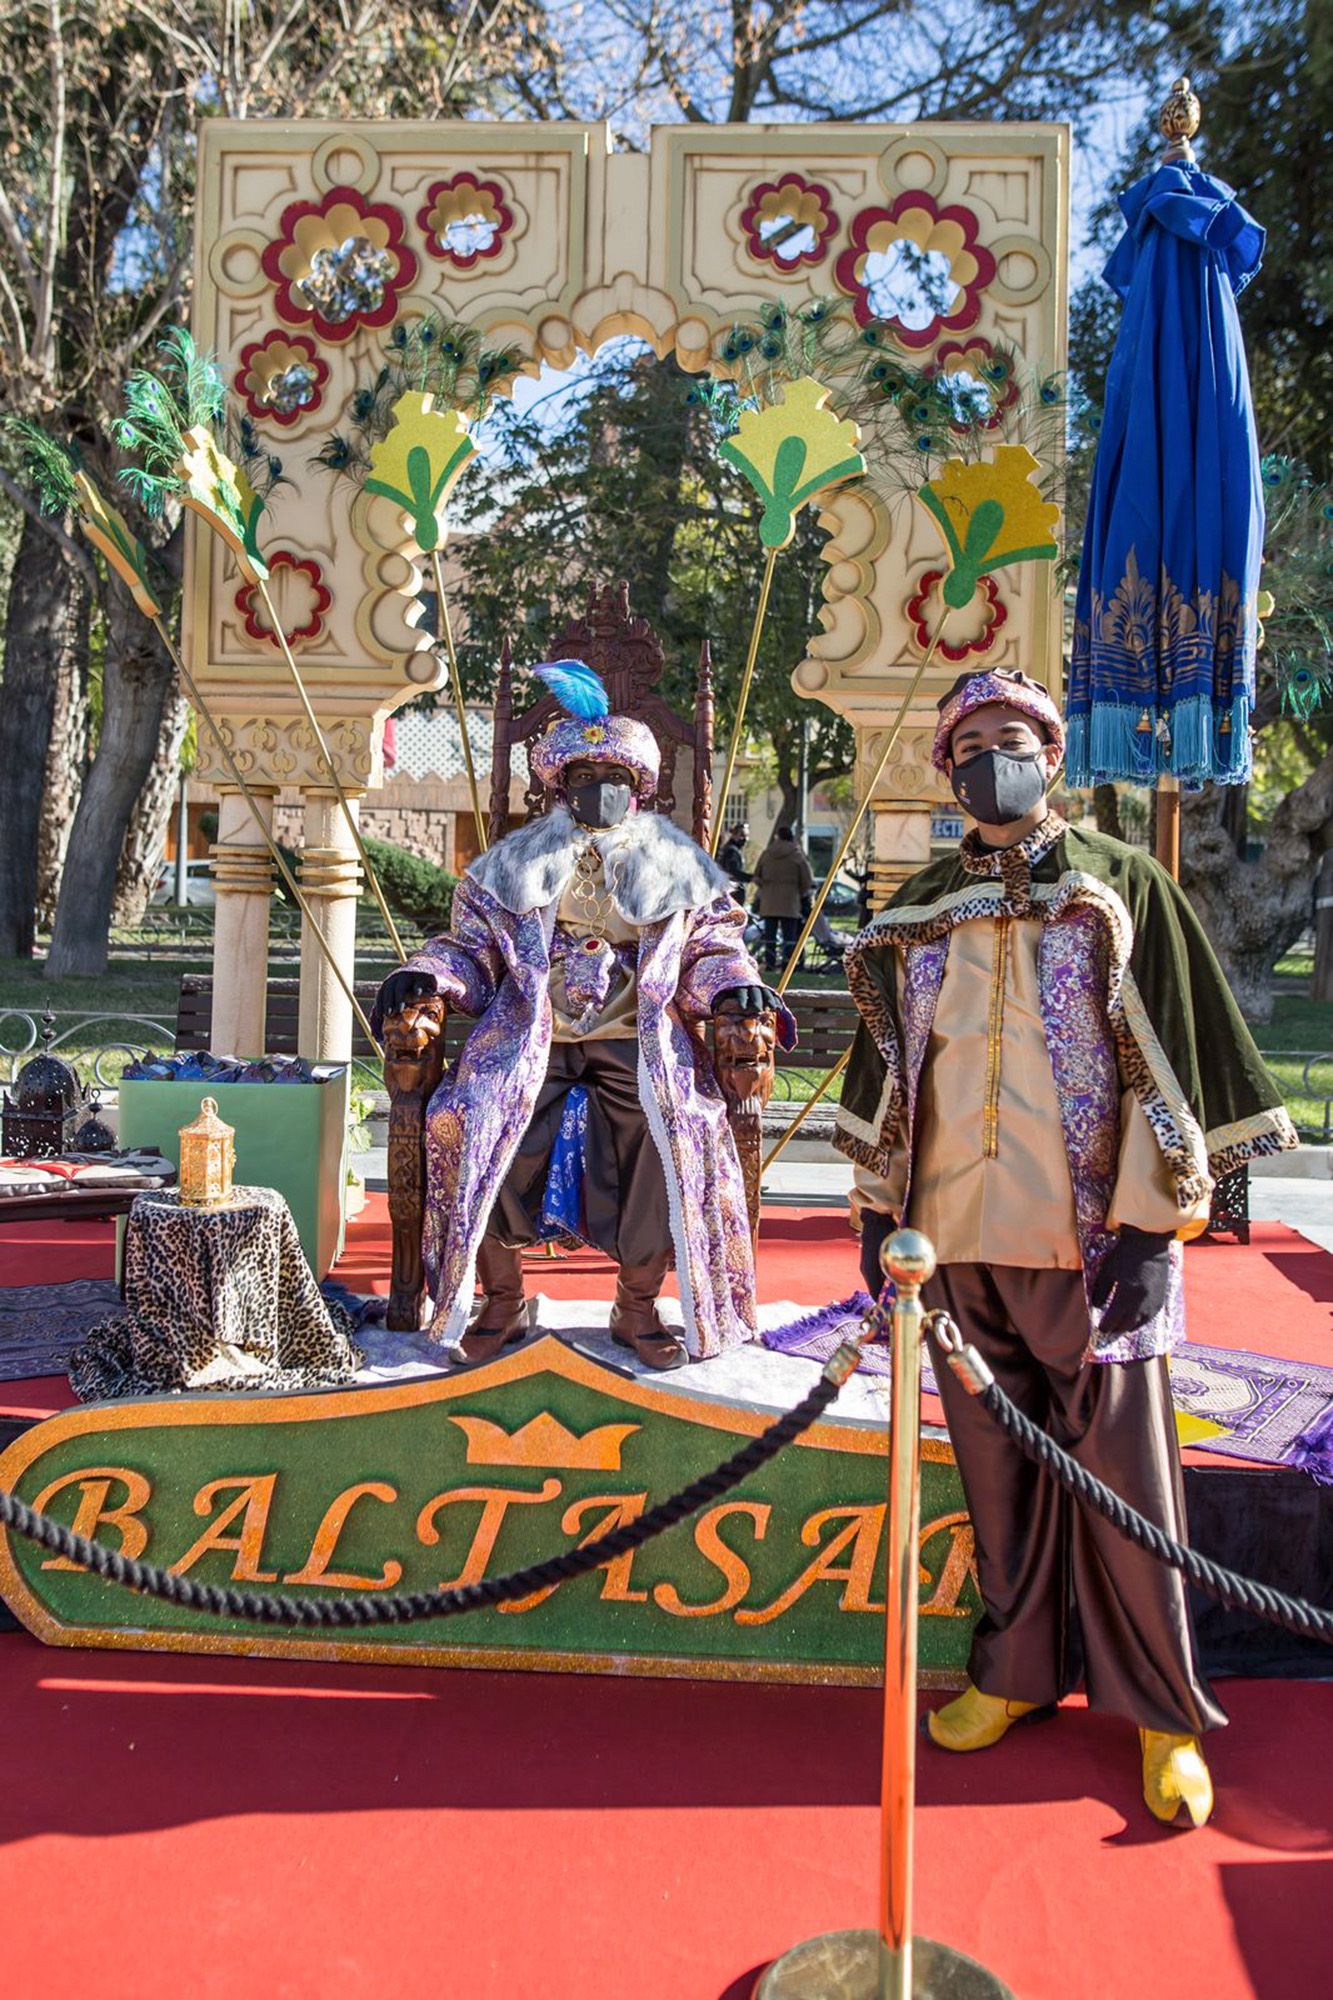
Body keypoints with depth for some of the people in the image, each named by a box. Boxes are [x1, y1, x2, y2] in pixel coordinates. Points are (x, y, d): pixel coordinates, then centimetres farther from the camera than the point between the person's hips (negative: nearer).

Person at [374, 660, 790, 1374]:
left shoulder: (675, 862, 17)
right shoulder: (515, 859, 17)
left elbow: (709, 951, 14)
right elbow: (472, 947, 14)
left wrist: (736, 989, -8)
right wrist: (426, 975, -6)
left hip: (638, 1040, 0)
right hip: (529, 1034, 1)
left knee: (681, 1134, -28)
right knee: (464, 1124, -25)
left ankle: (637, 1306, -8)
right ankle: (502, 1301, -5)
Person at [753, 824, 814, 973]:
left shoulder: (766, 854, 3)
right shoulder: (797, 855, -4)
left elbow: (757, 876, 8)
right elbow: (807, 880, -2)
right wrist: (804, 895, 14)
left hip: (769, 901, 2)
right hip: (789, 901, -2)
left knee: (770, 933, 7)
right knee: (789, 934, 1)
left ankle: (770, 963, 6)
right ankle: (787, 963, -6)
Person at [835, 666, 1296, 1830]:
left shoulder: (1123, 886, 1)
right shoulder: (916, 914, 11)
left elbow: (1174, 1050, -3)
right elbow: (889, 1067, 16)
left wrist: (1155, 1223, -9)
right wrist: (878, 1208, 12)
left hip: (1092, 1239, -3)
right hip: (961, 1237, 3)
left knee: (1122, 1476, 3)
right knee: (998, 1468, 13)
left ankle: (1162, 1711, 20)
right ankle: (1015, 1673, 31)